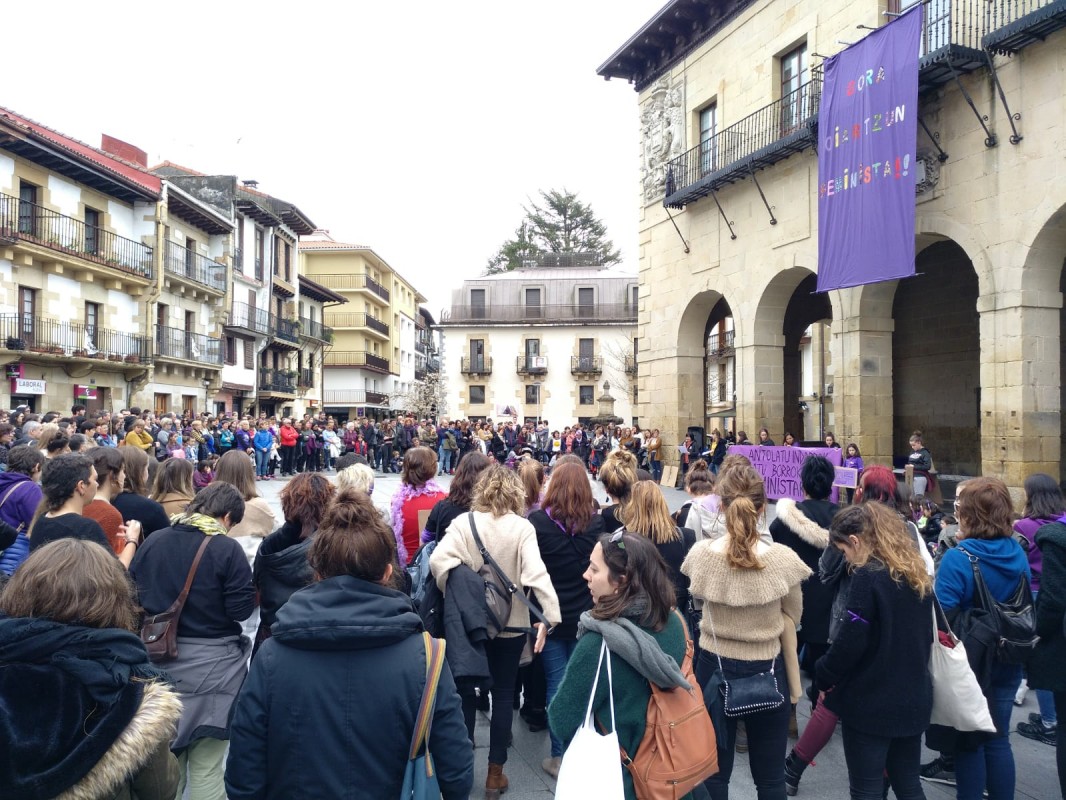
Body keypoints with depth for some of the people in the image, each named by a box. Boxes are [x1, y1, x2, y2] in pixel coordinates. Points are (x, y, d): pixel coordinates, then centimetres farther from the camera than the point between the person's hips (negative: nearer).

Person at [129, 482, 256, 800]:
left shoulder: (153, 541, 1)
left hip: (159, 657, 5)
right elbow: (242, 610, -15)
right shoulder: (227, 549, -14)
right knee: (206, 766, 7)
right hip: (209, 662, -5)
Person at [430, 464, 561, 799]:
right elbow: (536, 572, -23)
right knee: (503, 694, 12)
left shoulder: (464, 522, -9)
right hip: (511, 623, -1)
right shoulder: (522, 527, -12)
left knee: (466, 689, 17)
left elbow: (438, 560, -21)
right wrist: (550, 615, -25)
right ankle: (495, 773, 20)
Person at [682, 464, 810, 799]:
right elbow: (792, 617, -3)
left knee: (713, 771, 20)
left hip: (714, 667, 1)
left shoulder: (699, 554, -16)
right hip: (767, 670, -1)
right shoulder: (783, 559, -19)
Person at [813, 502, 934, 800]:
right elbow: (924, 635, 14)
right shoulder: (918, 575, 5)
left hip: (870, 702, -7)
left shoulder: (867, 577, -19)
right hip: (914, 698, 7)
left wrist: (824, 678, -4)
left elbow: (851, 641, -19)